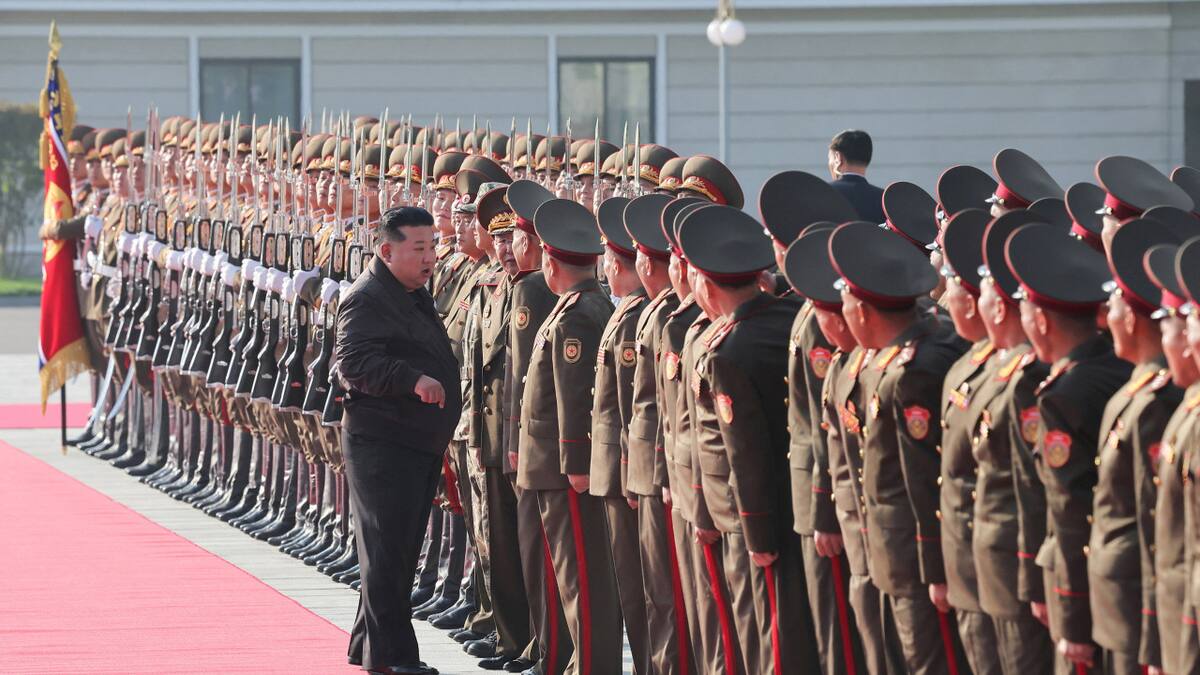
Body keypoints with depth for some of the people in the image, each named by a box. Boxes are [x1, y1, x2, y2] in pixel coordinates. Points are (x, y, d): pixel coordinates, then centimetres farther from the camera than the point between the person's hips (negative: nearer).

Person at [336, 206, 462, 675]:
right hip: (382, 444, -10)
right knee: (387, 550, -7)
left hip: (422, 443, 10)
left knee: (401, 549, 15)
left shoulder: (416, 296, 17)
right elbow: (354, 362, -26)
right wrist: (413, 379, -35)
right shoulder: (367, 299, -14)